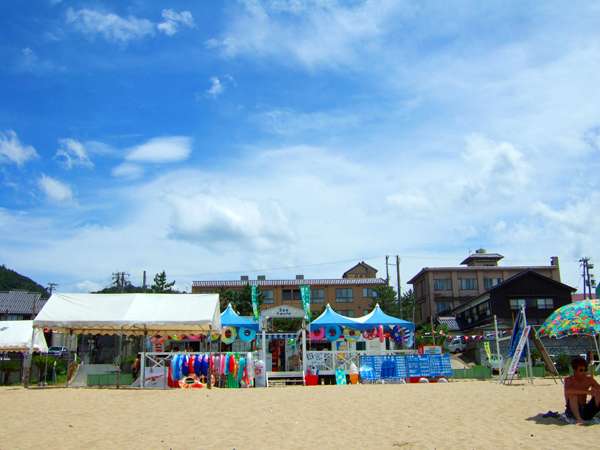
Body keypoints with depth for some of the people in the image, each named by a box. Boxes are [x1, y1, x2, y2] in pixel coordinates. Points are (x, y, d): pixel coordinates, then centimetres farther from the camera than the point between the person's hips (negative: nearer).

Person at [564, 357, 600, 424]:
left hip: (585, 410, 4)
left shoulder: (589, 379, 2)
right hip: (572, 410, -4)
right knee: (573, 394, -33)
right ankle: (578, 418, -36)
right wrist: (586, 392, -39)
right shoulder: (569, 380, -13)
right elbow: (567, 390, -35)